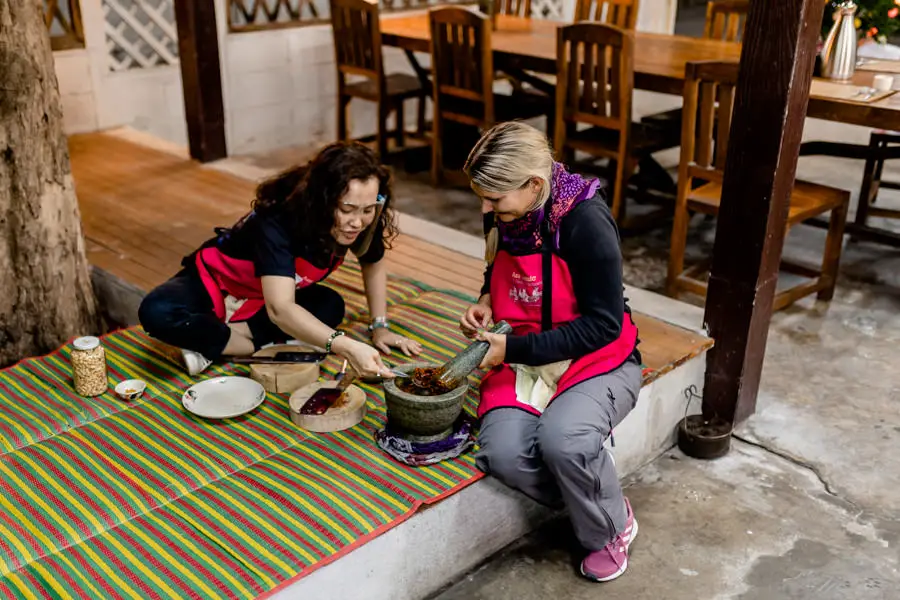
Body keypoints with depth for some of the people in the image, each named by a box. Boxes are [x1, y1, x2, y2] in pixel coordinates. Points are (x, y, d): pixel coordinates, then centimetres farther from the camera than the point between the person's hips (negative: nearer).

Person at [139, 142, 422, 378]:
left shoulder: (362, 222, -21)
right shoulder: (278, 221, -39)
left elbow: (374, 264, 0)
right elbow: (280, 310, -49)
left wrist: (380, 326, -8)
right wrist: (346, 347, -61)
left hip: (264, 298, 6)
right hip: (215, 283, -5)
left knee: (331, 306, -25)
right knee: (157, 312, -34)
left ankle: (209, 342, -17)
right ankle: (267, 347, -21)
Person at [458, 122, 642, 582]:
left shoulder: (586, 221, -22)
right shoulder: (502, 215, -3)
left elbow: (603, 325, -20)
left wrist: (514, 348, -21)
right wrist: (487, 303, -3)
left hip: (596, 359, -5)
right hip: (523, 355, 5)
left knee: (562, 438, -34)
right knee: (502, 452, -24)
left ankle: (611, 528, 0)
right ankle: (589, 503, 7)